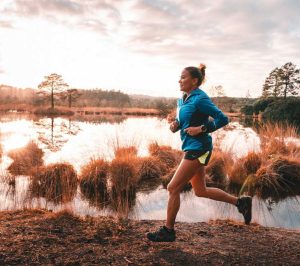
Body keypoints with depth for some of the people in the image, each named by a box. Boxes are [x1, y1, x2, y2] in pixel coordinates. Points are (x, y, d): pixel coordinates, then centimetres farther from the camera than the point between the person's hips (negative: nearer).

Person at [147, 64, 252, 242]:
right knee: (200, 191, 18)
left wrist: (201, 129, -20)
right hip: (191, 148, 10)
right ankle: (240, 202, 29)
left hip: (198, 149, -10)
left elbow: (223, 119, -16)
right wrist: (175, 125, 0)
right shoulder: (183, 100, 12)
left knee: (173, 188, -4)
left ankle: (168, 231, 11)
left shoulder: (200, 99, -14)